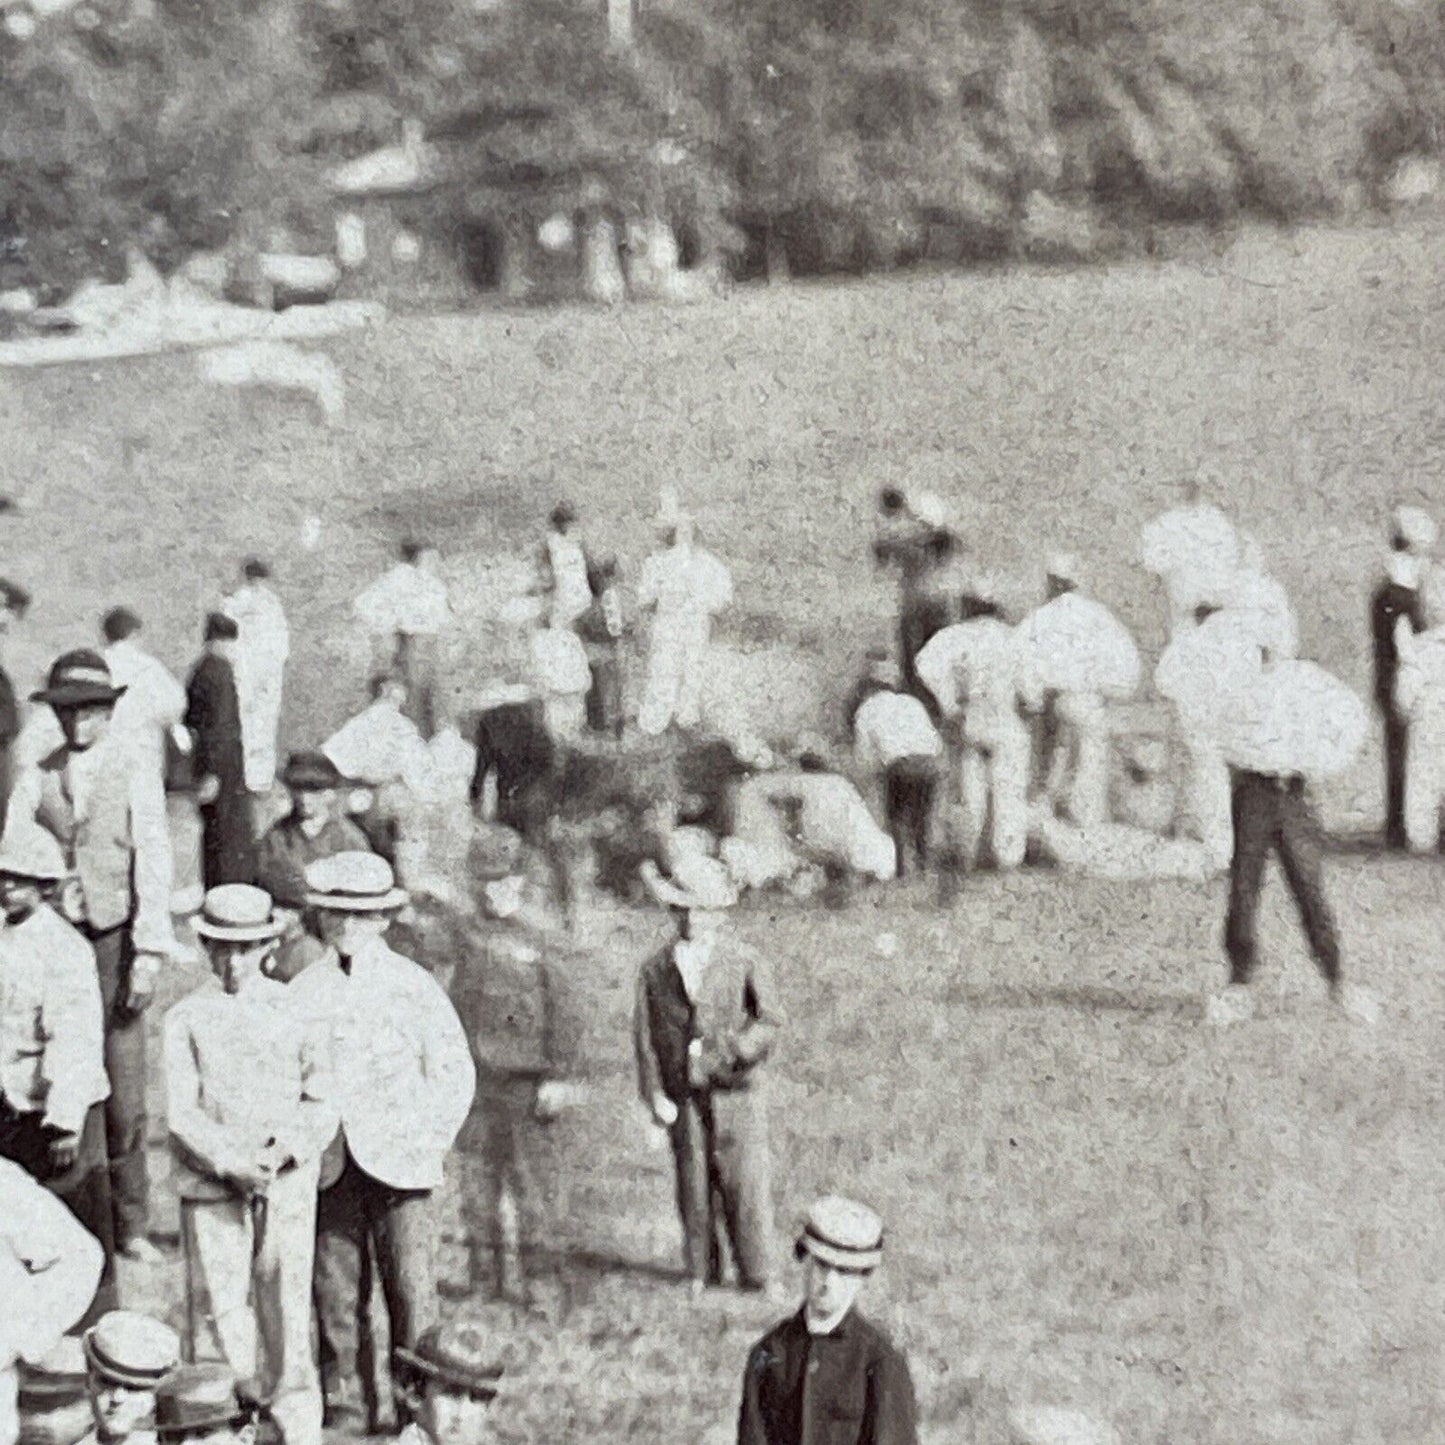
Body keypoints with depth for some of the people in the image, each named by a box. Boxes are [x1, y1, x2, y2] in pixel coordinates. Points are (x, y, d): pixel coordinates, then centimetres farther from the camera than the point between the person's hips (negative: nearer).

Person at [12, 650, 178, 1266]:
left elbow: (153, 866, -2)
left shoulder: (134, 776, 2)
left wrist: (150, 953, -9)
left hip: (115, 938, -1)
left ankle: (130, 1224, 11)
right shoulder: (35, 780, 6)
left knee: (124, 1093, -1)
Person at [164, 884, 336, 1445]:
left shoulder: (292, 1009, 7)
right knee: (217, 1318, -1)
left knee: (288, 1314, 4)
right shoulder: (187, 1019, 4)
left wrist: (285, 1151, -11)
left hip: (289, 1187, 1)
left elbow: (323, 1101, 6)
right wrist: (232, 1163, -15)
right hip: (210, 1192, -1)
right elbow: (180, 1114, -2)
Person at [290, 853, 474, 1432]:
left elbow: (456, 1073, 6)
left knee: (412, 1293, -6)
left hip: (398, 1163, -2)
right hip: (329, 1168, 2)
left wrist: (428, 1145, -1)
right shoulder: (300, 994, 8)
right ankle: (343, 1406, 11)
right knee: (335, 1296, 2)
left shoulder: (412, 985, 3)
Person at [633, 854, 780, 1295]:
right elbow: (645, 1035, 7)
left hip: (736, 1092, -2)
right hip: (682, 1095, 2)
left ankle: (757, 1273, 8)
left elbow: (771, 1019, -5)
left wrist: (738, 1049, -23)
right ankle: (702, 1272, 17)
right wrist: (654, 1094, -3)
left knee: (745, 1179, -3)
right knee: (694, 1184, 4)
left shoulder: (746, 964, 3)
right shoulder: (655, 970, 8)